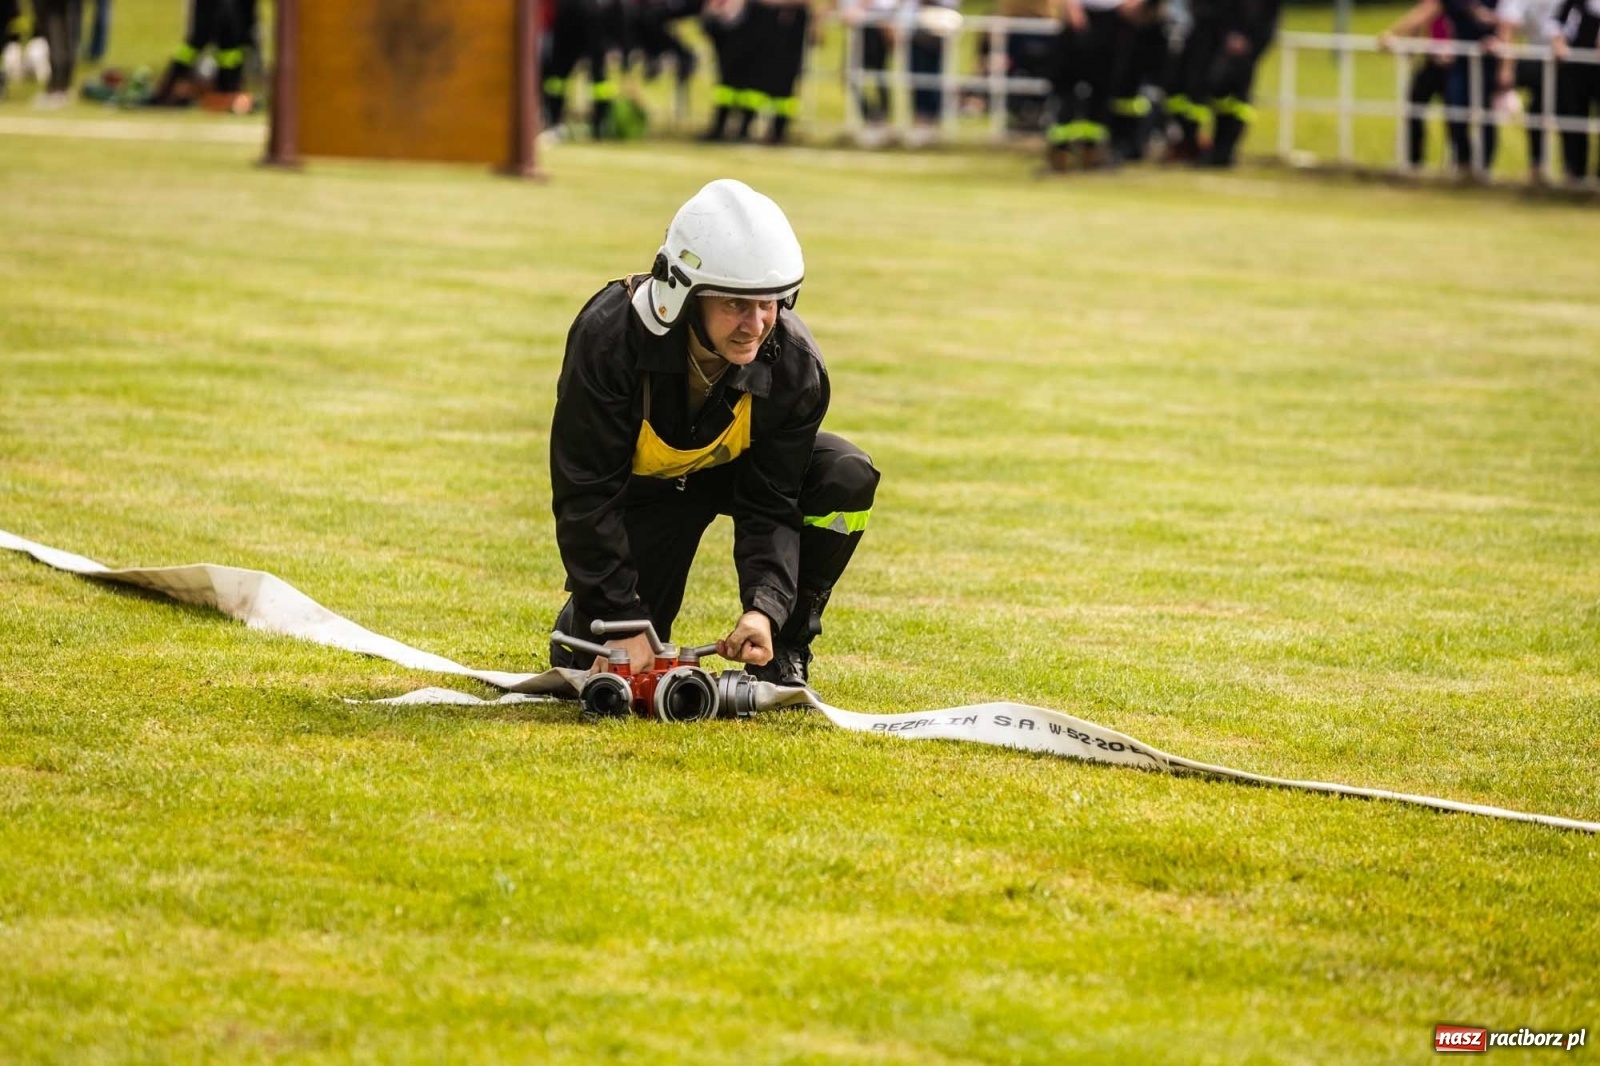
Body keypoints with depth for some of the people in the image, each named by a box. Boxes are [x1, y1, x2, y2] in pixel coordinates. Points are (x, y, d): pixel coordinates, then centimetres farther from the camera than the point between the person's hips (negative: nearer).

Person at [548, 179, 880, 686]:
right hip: (641, 486, -3)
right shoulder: (609, 337, -35)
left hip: (736, 469, 3)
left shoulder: (794, 364, -27)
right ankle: (579, 625, 24)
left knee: (847, 478, -25)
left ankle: (783, 653, -8)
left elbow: (771, 505, -21)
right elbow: (584, 495, -30)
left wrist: (764, 609, -39)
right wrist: (623, 622, -34)